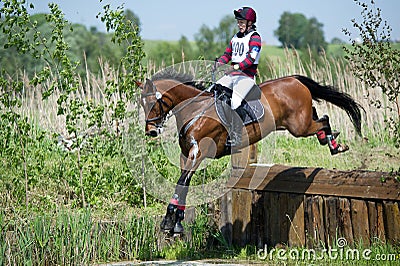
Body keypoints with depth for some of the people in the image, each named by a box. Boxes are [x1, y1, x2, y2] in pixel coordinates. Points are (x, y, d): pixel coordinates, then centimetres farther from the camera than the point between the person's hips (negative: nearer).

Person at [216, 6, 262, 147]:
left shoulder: (254, 37, -4)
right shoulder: (236, 37, 21)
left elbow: (251, 58, -18)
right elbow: (227, 54, 22)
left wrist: (238, 66, -32)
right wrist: (218, 63, 2)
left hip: (247, 75, -8)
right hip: (232, 74, 8)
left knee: (235, 101, -25)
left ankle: (236, 137, -20)